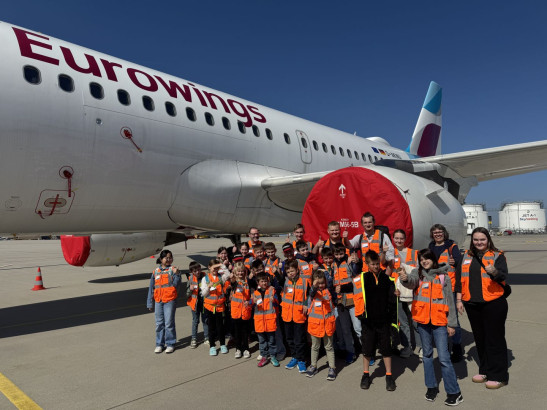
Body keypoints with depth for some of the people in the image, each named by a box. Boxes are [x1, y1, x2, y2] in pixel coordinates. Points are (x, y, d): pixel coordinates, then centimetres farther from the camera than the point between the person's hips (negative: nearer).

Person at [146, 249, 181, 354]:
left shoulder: (173, 269, -1)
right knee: (159, 323, 11)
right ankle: (159, 344, 23)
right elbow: (151, 288, 12)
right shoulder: (156, 271, 8)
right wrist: (150, 303, 11)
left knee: (169, 323, 1)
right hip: (158, 301, 4)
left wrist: (176, 274, -25)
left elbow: (175, 284, -9)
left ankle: (170, 344, 13)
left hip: (170, 300, -3)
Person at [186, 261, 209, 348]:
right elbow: (187, 293, -1)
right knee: (195, 321, 9)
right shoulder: (191, 279, -4)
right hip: (195, 302, 0)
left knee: (205, 320, 10)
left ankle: (206, 338, 22)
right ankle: (194, 339, 19)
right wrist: (190, 289, -20)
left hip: (204, 301, 0)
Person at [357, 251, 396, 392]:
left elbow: (391, 297, 3)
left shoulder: (386, 276, -2)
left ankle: (389, 376, 25)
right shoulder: (363, 277, -5)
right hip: (368, 319, 0)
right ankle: (366, 375, 29)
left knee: (386, 348, 10)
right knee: (367, 348, 11)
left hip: (383, 319, 1)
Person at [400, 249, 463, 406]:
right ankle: (431, 386, 30)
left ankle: (454, 392, 9)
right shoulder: (418, 273, 2)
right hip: (423, 320, 3)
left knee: (444, 357, -4)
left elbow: (450, 301, 1)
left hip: (439, 322, -3)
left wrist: (451, 323, 0)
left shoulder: (443, 276, -1)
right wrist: (405, 279, -45)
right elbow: (412, 282, -21)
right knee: (427, 354, 15)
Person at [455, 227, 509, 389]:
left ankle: (498, 376, 12)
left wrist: (494, 272, -38)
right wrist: (459, 299, 7)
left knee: (495, 338, 0)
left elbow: (503, 276, -16)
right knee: (480, 338, 15)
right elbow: (459, 278, 11)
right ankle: (485, 371, 29)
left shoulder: (497, 255, -2)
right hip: (472, 303, 5)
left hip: (493, 303, -5)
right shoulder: (467, 256, 9)